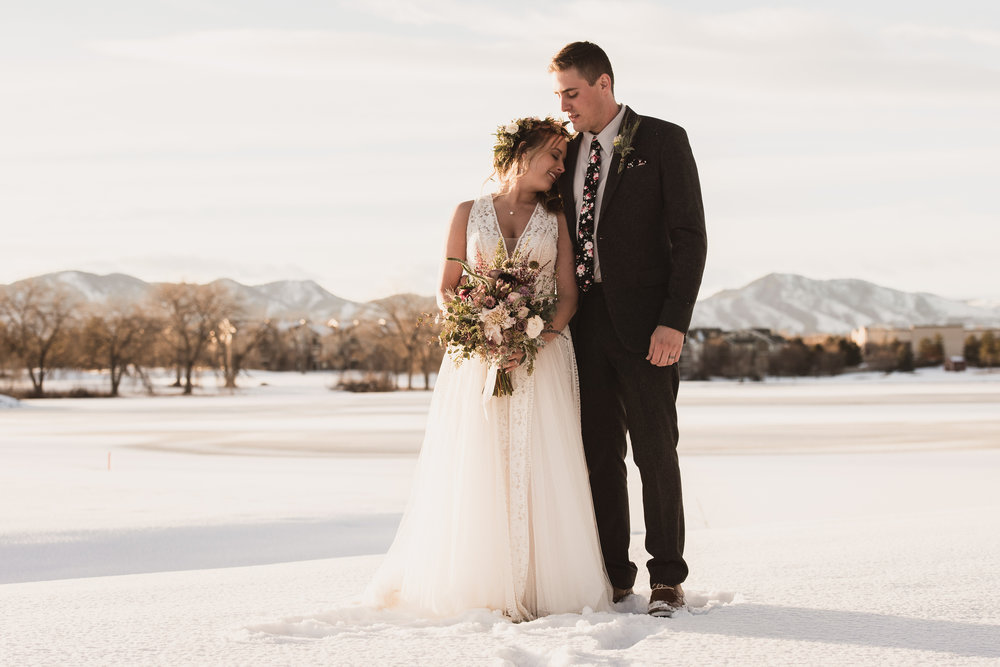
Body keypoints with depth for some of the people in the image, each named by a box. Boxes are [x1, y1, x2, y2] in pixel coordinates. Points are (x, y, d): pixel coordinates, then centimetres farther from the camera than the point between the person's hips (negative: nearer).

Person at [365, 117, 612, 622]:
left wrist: (537, 336, -13)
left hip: (543, 356, 1)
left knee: (539, 468, -7)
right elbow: (447, 290, 7)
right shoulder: (469, 213, 10)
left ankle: (539, 582, -5)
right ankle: (482, 584, -1)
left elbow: (568, 294, 5)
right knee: (477, 471, -5)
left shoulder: (556, 218, 13)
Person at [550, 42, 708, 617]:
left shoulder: (664, 141, -3)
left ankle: (668, 579, 8)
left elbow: (690, 237, -7)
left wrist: (673, 322, -15)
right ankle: (613, 576, 14)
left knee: (655, 453, -1)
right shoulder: (567, 150, 13)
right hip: (584, 324, 5)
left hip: (643, 324, -5)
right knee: (599, 454, 6)